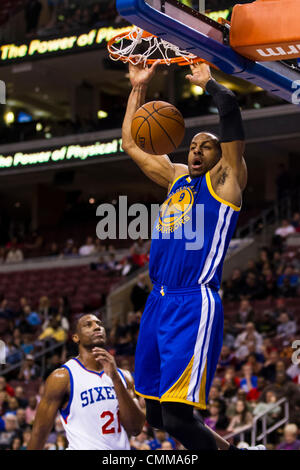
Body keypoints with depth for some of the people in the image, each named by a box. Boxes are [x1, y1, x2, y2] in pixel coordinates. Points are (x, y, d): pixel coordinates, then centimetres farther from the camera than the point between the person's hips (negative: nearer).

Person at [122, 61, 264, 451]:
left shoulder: (224, 178, 2)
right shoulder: (176, 176, 21)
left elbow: (229, 108, -9)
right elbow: (130, 143, 29)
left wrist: (208, 82, 8)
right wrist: (138, 88, 25)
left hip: (195, 304, -8)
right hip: (158, 302, 8)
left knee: (178, 418, -17)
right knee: (157, 415, 10)